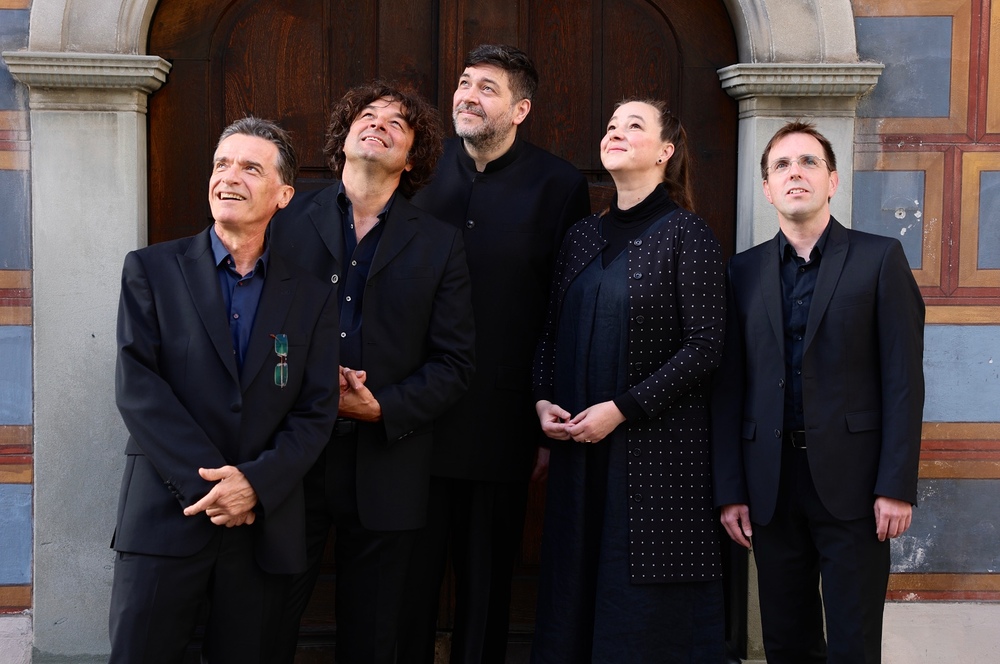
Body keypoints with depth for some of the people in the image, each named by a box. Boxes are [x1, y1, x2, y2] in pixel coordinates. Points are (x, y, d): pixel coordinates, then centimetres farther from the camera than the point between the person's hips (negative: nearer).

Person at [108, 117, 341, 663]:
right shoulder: (151, 270, 4)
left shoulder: (311, 297, 8)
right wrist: (204, 482, -13)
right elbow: (136, 386, -6)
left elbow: (316, 412, 3)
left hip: (264, 526, 2)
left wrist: (256, 483, -13)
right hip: (165, 517, -1)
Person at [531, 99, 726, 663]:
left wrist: (620, 409, -15)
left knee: (647, 611, 0)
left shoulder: (687, 234, -5)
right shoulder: (583, 237, 13)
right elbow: (553, 335, 17)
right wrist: (543, 401, 0)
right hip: (579, 450, 6)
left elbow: (704, 346, -11)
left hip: (656, 447, -6)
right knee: (574, 594, 9)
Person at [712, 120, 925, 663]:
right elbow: (729, 387, 7)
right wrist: (730, 490, 1)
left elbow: (903, 378, -3)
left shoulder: (879, 259, 2)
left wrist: (896, 485, -10)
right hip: (771, 485, 3)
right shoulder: (744, 271, 10)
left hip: (851, 481, -3)